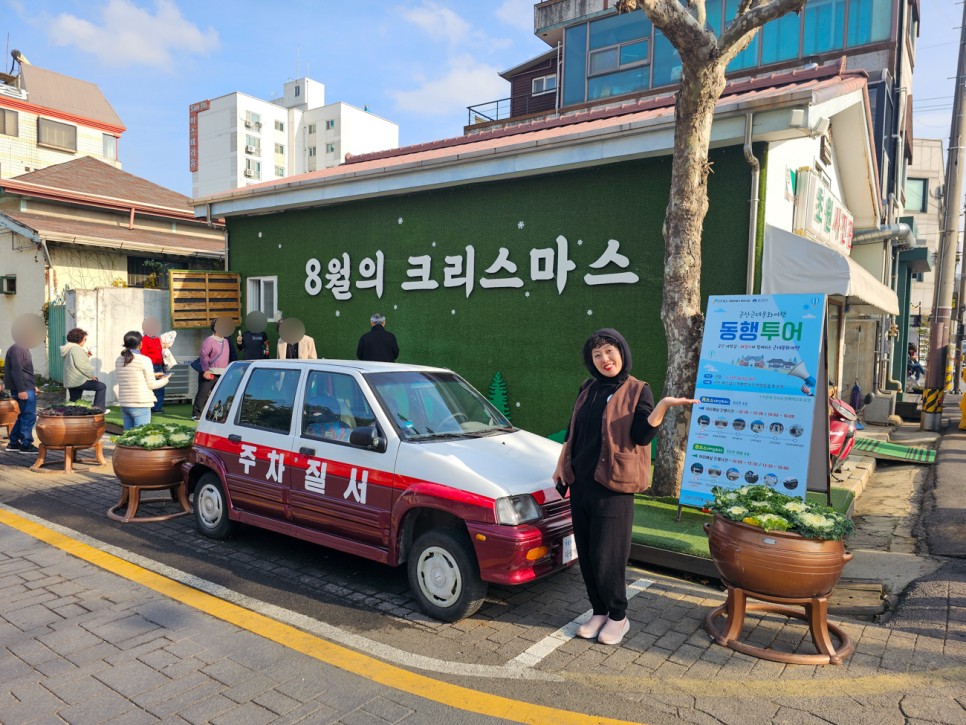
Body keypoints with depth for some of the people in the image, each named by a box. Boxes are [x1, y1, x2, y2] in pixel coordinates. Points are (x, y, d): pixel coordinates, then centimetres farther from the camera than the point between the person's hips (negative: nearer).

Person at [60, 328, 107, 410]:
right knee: (102, 386, -2)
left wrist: (86, 356, 16)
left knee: (73, 402, 15)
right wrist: (91, 375, -14)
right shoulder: (76, 349, -13)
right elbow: (80, 364, -21)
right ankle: (98, 408, -7)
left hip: (70, 382, 10)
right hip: (79, 381, -10)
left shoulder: (68, 349, 20)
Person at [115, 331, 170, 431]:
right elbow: (152, 385, -6)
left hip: (124, 403, 6)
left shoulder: (119, 360, 6)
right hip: (141, 404, -6)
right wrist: (166, 380, 12)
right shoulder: (144, 360, -10)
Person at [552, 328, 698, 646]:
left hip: (613, 485, -5)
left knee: (606, 556, -2)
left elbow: (641, 436, -14)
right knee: (586, 554, 10)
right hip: (580, 482, 5)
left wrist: (663, 406, -27)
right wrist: (562, 464, 19)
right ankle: (599, 612, 26)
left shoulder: (637, 390, -4)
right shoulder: (588, 389, 11)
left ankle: (618, 616, 19)